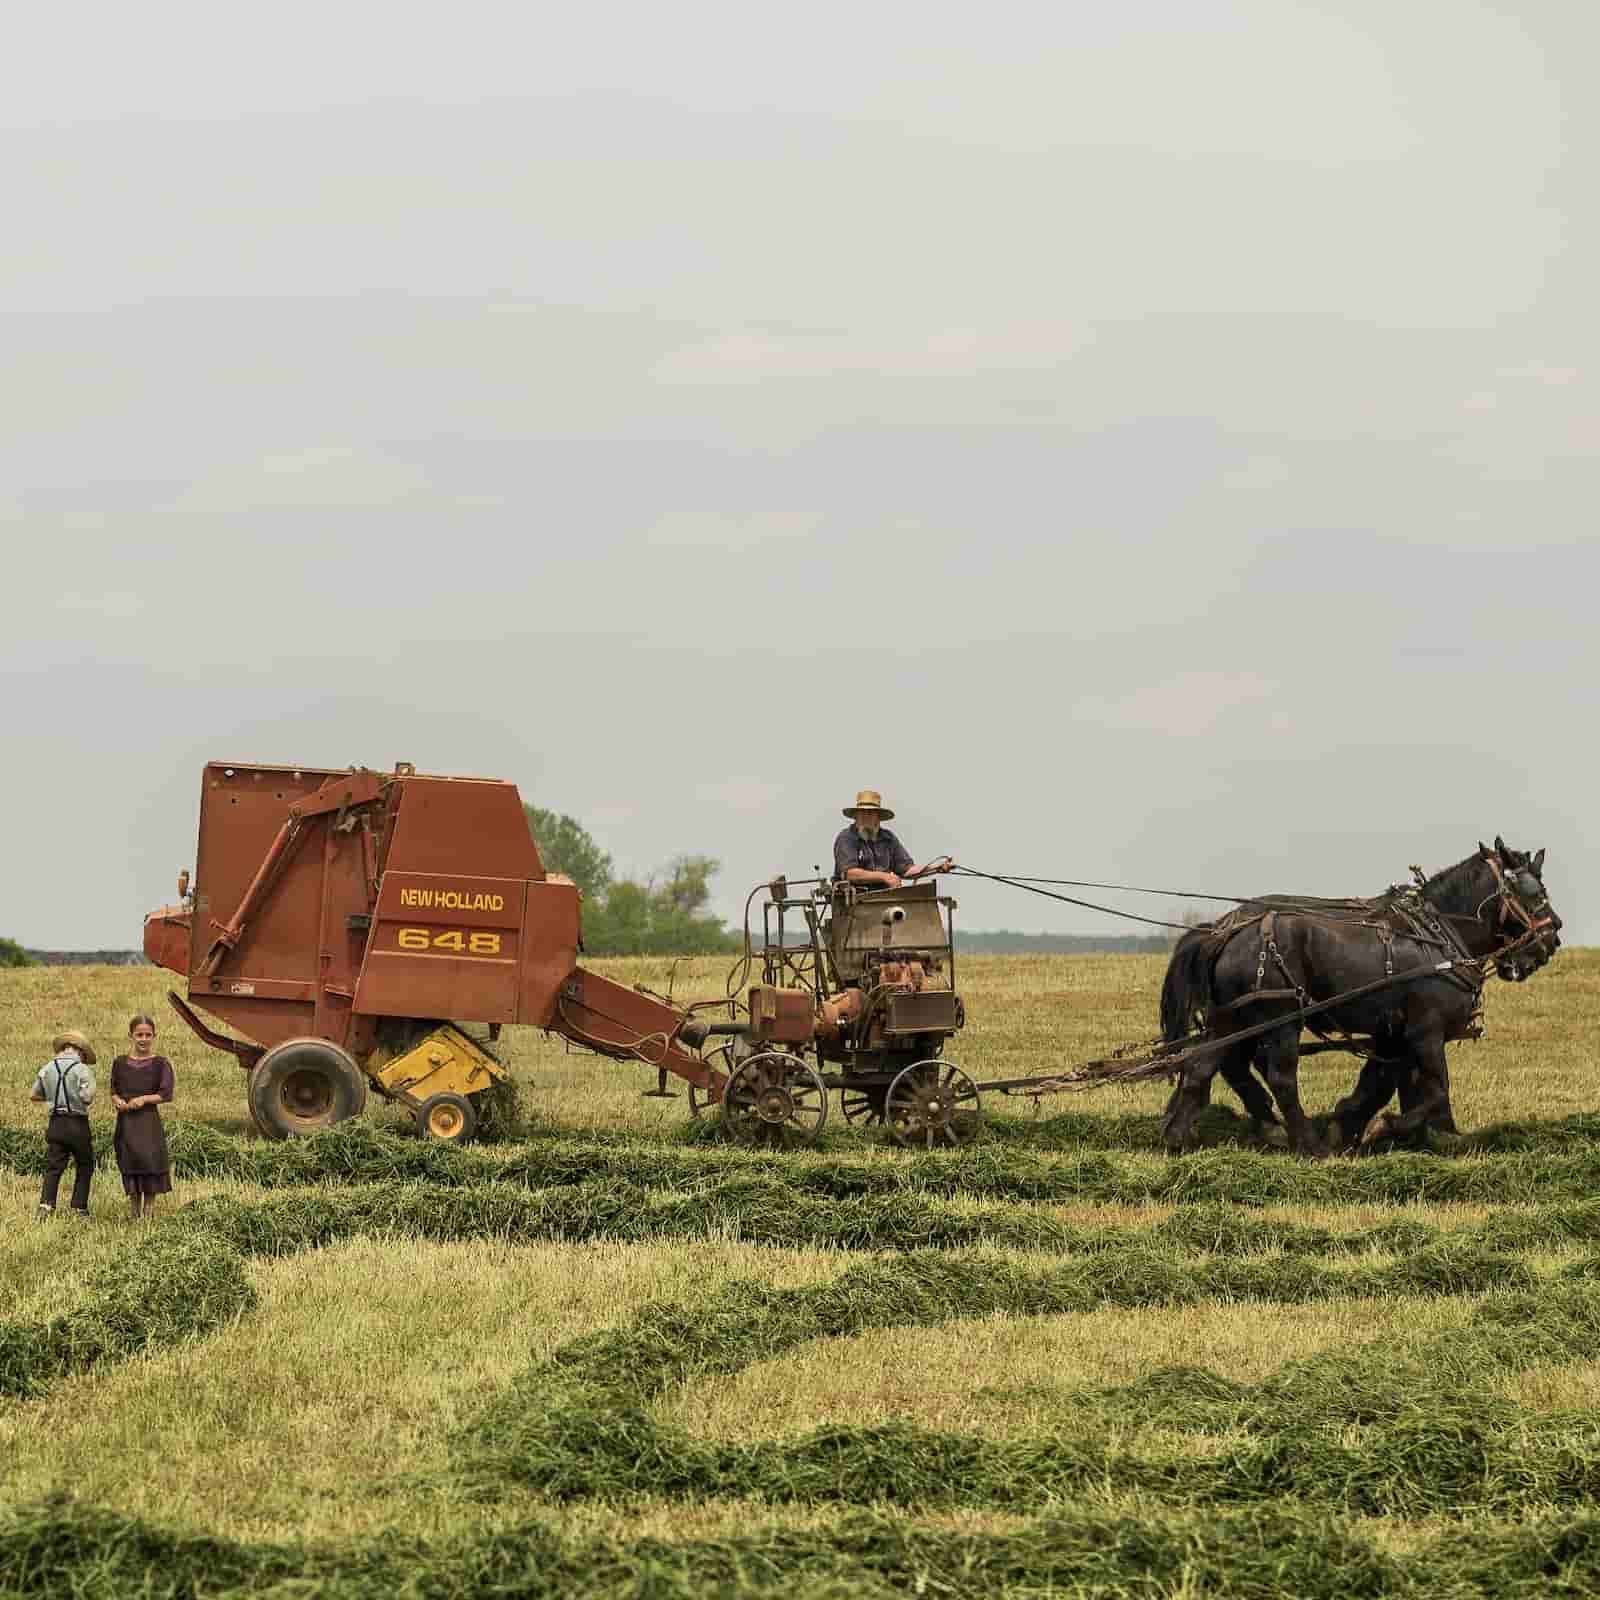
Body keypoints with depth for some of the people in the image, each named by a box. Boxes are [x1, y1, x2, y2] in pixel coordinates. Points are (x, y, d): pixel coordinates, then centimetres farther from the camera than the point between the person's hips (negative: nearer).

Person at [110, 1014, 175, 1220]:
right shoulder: (120, 1064, 9)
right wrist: (118, 1101, -7)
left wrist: (144, 1099, -17)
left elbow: (166, 1094, -5)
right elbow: (113, 1091, 14)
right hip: (126, 1123, 3)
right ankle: (134, 1214, 16)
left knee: (150, 1164, -7)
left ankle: (149, 1209, 3)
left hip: (149, 1121, -3)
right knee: (130, 1171, 7)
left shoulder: (160, 1064, -2)